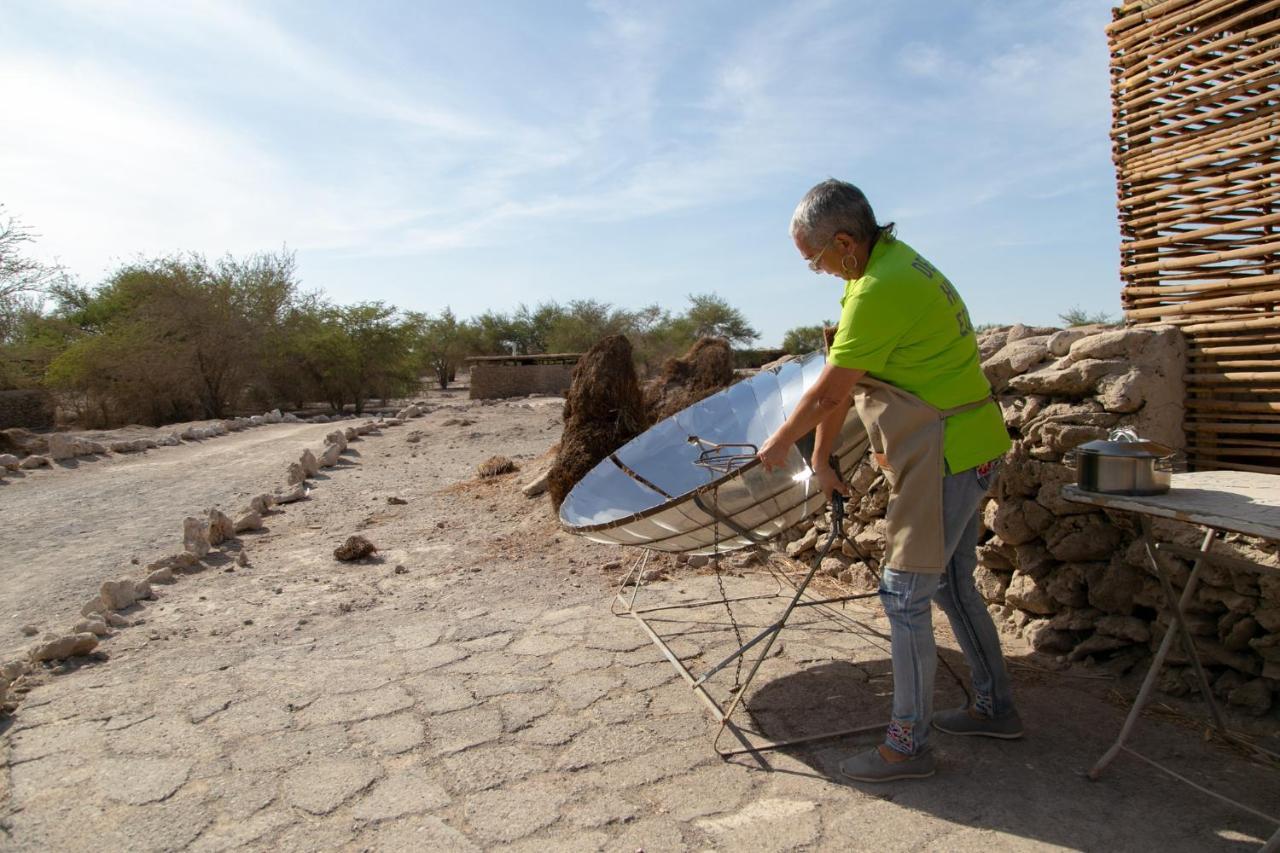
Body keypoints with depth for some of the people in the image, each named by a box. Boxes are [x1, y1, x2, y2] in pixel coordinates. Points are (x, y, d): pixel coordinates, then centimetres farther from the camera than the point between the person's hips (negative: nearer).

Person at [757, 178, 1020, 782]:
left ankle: (907, 744, 12)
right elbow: (839, 387, 10)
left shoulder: (881, 290, -23)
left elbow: (829, 393, -16)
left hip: (947, 456, -10)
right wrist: (820, 459, 14)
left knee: (905, 595, -2)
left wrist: (780, 443, 1)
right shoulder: (890, 260, 10)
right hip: (969, 446, 10)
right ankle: (995, 707, 37)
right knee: (952, 582, 21)